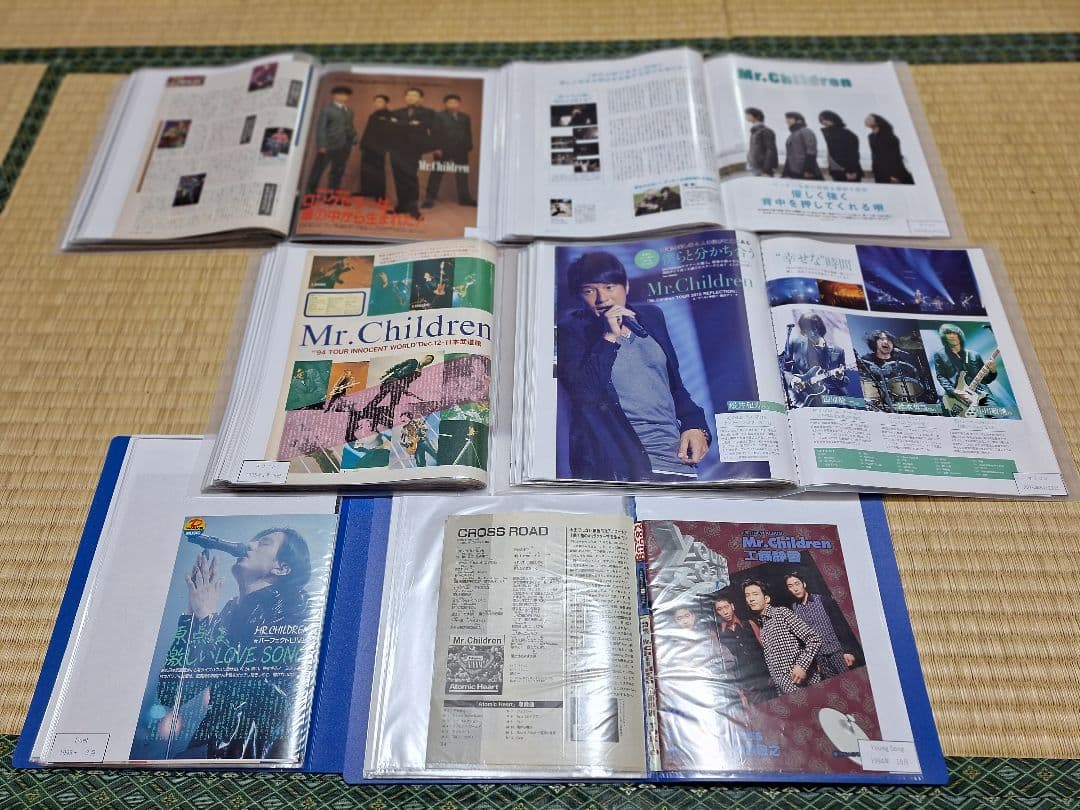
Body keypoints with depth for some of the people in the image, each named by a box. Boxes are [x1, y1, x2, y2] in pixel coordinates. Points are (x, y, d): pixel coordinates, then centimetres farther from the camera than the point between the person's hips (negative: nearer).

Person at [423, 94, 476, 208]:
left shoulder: (465, 118, 14)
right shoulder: (438, 116, -1)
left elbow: (468, 134, 13)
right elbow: (435, 133, -8)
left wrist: (468, 147, 4)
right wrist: (437, 147, -16)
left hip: (461, 151, 4)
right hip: (443, 150, -4)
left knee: (462, 175, 8)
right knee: (437, 174, 0)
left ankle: (464, 198, 16)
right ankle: (429, 198, 3)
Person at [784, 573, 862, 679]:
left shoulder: (822, 599, -1)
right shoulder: (793, 609, 4)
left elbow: (841, 624, -3)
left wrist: (848, 650, -10)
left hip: (837, 651, -1)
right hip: (820, 657, 2)